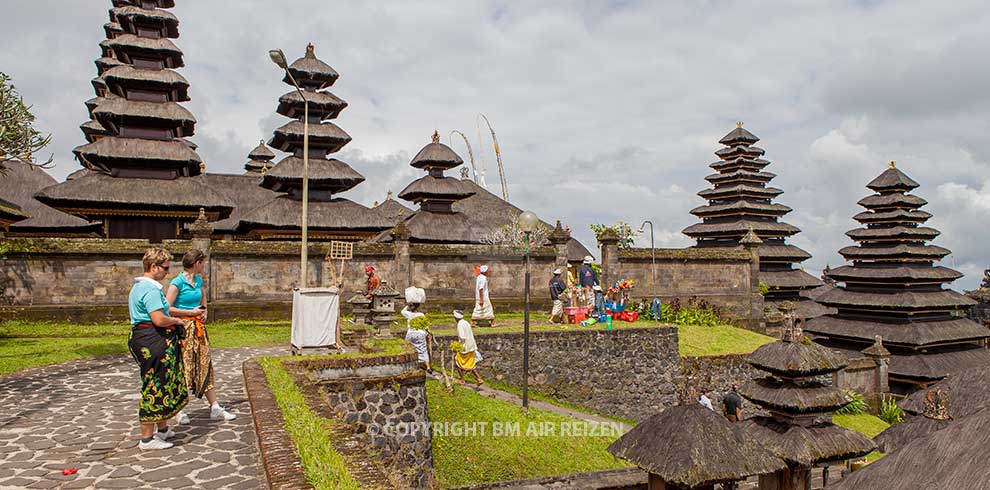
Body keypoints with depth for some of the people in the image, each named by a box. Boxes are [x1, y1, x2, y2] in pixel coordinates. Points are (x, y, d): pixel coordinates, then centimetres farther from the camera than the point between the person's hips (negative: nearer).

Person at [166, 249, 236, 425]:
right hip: (184, 328, -7)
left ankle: (215, 408, 10)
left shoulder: (198, 280, 10)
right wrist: (191, 312, -15)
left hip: (198, 327, 7)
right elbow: (167, 308, -19)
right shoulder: (177, 283, -12)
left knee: (205, 365, 7)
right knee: (184, 367, -1)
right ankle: (179, 410, 13)